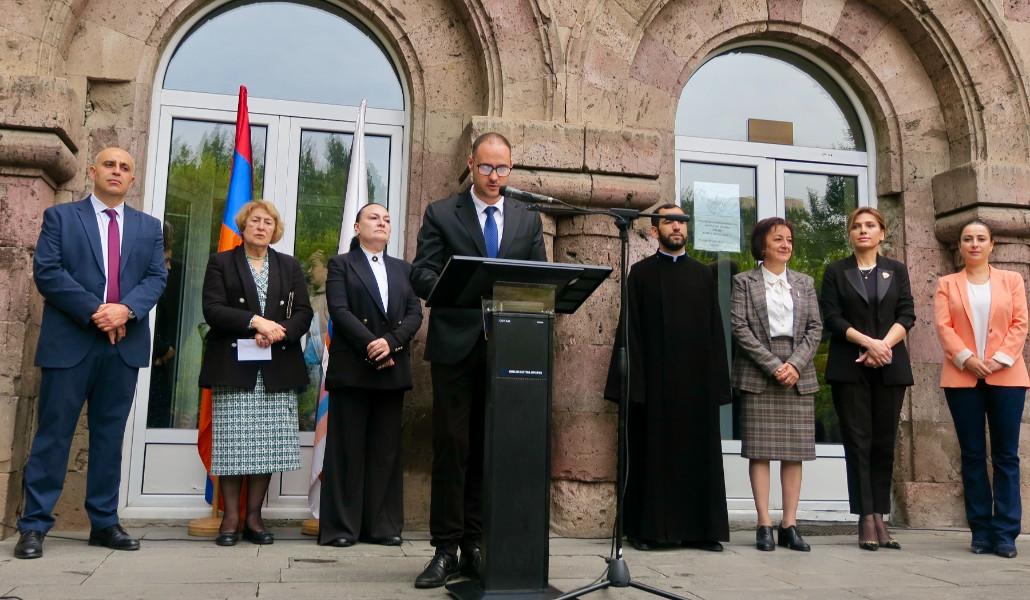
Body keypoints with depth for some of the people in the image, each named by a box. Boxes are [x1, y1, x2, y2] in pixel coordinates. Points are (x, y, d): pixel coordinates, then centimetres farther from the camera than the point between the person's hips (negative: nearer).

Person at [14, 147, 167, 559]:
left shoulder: (149, 226, 15)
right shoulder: (60, 216, 6)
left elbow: (157, 277, 5)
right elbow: (46, 271, -5)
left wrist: (127, 309, -13)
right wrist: (94, 312, -14)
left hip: (124, 344, 3)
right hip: (70, 341, -3)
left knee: (110, 436, 8)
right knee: (54, 434, 0)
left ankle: (104, 523, 16)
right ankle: (34, 525, 7)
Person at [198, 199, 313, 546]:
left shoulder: (290, 267, 17)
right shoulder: (221, 263, 9)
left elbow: (303, 313, 8)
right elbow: (212, 309, -4)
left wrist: (279, 332, -11)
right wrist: (255, 321, -15)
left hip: (277, 369, 2)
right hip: (234, 365, -2)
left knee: (268, 444, 1)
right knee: (233, 443, -4)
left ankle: (254, 517, 9)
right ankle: (230, 518, 4)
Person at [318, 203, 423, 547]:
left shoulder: (403, 269, 17)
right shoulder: (341, 265, 7)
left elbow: (415, 313, 7)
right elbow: (339, 310, -6)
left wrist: (390, 342, -11)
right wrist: (371, 347, -15)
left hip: (393, 369, 4)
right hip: (352, 369, -3)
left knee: (386, 449, 4)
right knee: (347, 448, -1)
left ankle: (382, 525, 9)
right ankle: (340, 526, 4)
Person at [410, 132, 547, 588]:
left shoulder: (528, 220, 13)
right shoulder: (441, 214, 5)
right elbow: (421, 275, -2)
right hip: (455, 345, -2)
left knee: (488, 450, 6)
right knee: (452, 447, -2)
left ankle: (473, 546, 15)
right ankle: (445, 549, 6)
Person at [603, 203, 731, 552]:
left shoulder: (702, 274, 13)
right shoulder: (641, 273, 5)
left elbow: (715, 328, 10)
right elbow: (630, 329, 0)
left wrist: (717, 379, 2)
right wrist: (634, 381, -9)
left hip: (696, 379, 3)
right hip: (654, 379, -2)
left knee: (697, 452, 4)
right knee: (653, 452, 2)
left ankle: (699, 528, 11)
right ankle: (648, 529, 9)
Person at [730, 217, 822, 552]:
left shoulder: (804, 283, 15)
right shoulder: (744, 282, 5)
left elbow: (815, 328, 8)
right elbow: (739, 327, -5)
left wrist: (795, 364, -8)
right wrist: (773, 365, -12)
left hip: (799, 375, 3)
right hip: (758, 374, -3)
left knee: (794, 451, 2)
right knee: (759, 450, -4)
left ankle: (790, 525, 6)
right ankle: (764, 525, 0)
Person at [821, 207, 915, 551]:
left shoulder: (897, 271, 14)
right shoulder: (836, 272, 8)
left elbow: (907, 315, 3)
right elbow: (832, 318, -2)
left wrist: (884, 345, -13)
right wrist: (869, 342, -15)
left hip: (890, 368, 2)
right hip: (849, 368, -2)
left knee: (884, 443, 2)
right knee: (858, 442, -4)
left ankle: (880, 519, 7)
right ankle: (866, 521, -3)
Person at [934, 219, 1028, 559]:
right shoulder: (947, 284, 12)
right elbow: (943, 326, 0)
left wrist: (999, 359, -10)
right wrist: (966, 358, -14)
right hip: (962, 377, 0)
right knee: (972, 455, 2)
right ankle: (981, 531, 7)